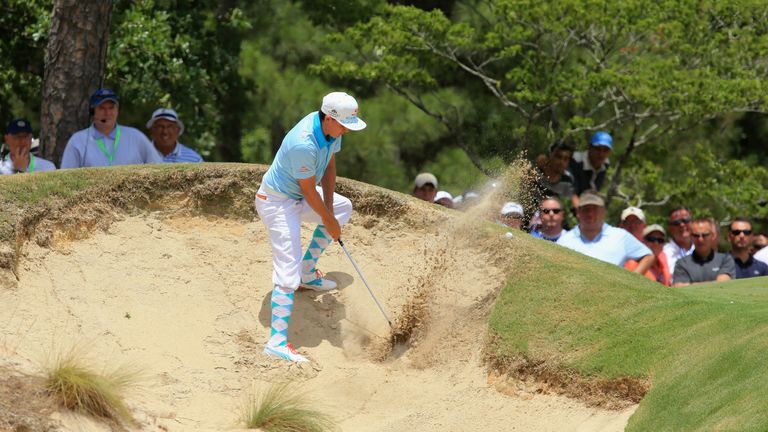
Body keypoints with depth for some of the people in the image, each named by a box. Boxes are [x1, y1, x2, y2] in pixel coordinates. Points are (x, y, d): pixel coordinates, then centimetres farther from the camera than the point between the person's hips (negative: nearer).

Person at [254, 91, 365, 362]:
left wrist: (330, 213, -2)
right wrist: (329, 222, -10)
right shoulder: (304, 144, -36)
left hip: (298, 196, 10)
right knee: (288, 270, -17)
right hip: (277, 203, -10)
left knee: (343, 208, 27)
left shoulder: (332, 127, -9)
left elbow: (329, 167, 3)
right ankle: (277, 342, -22)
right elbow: (309, 192, -24)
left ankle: (308, 273, 30)